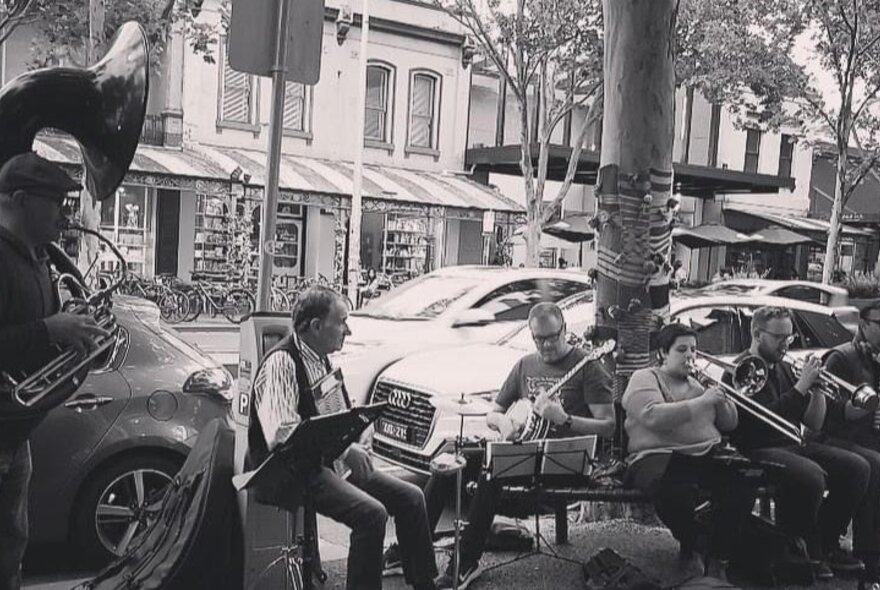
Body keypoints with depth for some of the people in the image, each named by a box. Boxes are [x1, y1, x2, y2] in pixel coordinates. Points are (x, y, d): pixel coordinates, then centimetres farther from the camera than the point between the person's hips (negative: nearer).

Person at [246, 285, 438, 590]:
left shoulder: (321, 360, 12)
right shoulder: (281, 363, -18)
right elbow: (282, 436, -28)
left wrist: (352, 447, 6)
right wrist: (344, 448, -26)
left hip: (330, 460, 9)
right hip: (291, 473, -9)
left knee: (410, 497, -1)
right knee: (371, 513, -28)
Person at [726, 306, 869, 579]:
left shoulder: (783, 369, 17)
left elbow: (814, 424, 15)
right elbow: (763, 420, -23)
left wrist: (818, 389, -1)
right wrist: (801, 386, -19)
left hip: (794, 444, 8)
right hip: (758, 451, -8)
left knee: (857, 467, -10)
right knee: (810, 475, -34)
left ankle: (826, 544, 2)